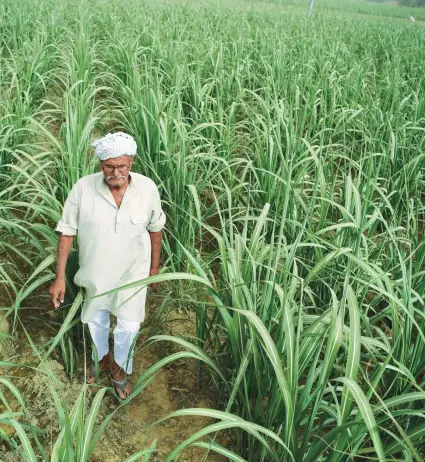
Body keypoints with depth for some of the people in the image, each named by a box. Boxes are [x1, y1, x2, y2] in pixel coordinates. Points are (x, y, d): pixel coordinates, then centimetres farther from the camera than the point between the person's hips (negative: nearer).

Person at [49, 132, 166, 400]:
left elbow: (155, 227, -4)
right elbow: (67, 231, -14)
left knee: (129, 325, 10)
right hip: (94, 270, 1)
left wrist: (155, 266, 5)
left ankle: (120, 367, 41)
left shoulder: (147, 188, -21)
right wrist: (60, 277, -13)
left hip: (132, 271, 0)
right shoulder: (83, 188, -24)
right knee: (95, 319, 23)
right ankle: (101, 356, 55)